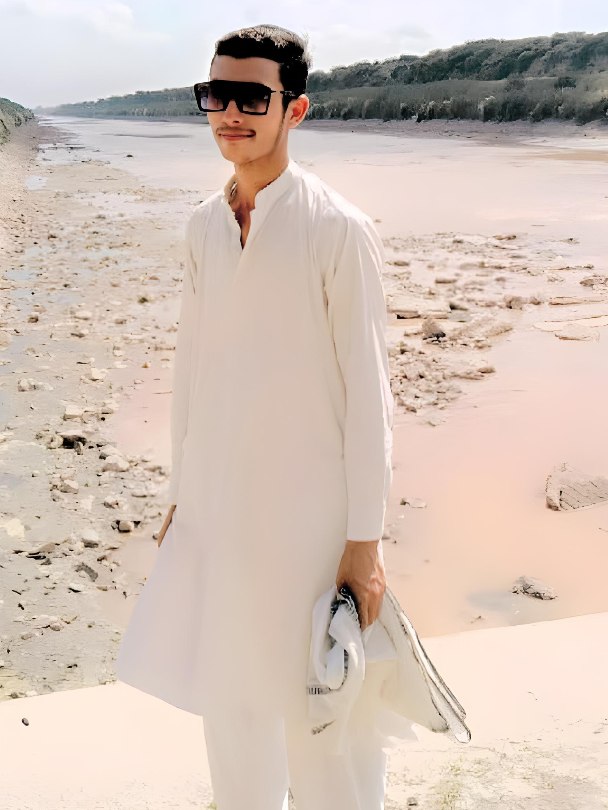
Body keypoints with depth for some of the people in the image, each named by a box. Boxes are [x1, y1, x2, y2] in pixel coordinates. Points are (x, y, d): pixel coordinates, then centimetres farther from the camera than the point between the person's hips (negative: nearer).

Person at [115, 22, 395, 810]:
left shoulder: (339, 230, -13)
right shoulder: (203, 226, 4)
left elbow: (367, 391, -13)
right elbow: (191, 366, 10)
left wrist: (365, 541, -12)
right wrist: (179, 493, 13)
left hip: (308, 509, -5)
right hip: (216, 505, 6)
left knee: (323, 711, 10)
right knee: (229, 696, 21)